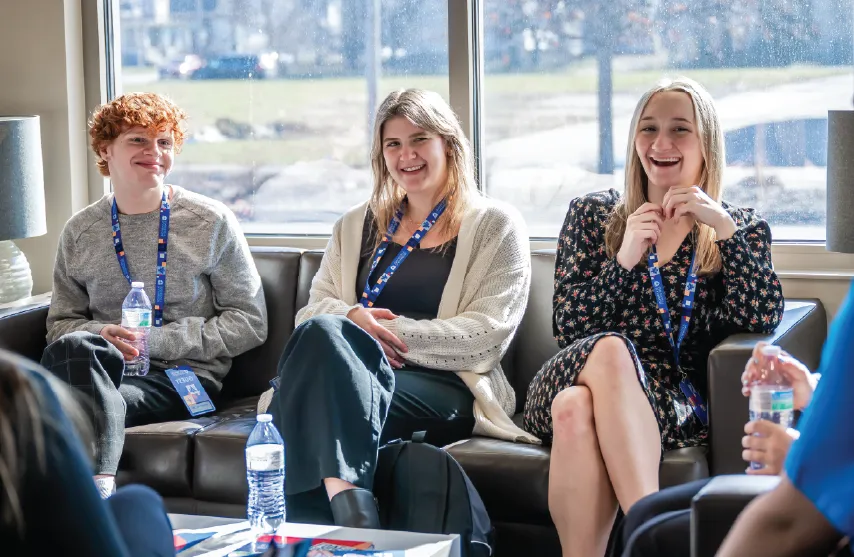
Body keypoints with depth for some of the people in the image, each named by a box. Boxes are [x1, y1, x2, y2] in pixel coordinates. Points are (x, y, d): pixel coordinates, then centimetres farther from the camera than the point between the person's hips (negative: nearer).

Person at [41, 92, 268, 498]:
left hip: (187, 376, -3)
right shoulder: (79, 233, 14)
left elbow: (250, 322, 2)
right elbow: (61, 323, 18)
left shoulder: (212, 223, 4)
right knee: (74, 346, -34)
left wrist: (157, 341, -9)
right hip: (98, 368, 3)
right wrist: (98, 335, -8)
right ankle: (96, 486, -43)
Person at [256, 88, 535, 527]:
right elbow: (313, 310, 17)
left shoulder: (495, 226, 10)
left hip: (446, 389, -4)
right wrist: (353, 319, -8)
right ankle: (350, 508, -45)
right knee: (324, 330, -33)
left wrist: (387, 329, -11)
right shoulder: (357, 226, 25)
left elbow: (484, 337, -2)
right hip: (342, 379, 4)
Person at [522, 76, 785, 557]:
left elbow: (763, 319, -2)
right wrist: (625, 259, -5)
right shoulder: (593, 214, 19)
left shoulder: (741, 228, 17)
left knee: (580, 409, -36)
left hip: (674, 400, -1)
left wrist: (724, 228, -9)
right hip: (577, 376, 2)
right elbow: (567, 325, 8)